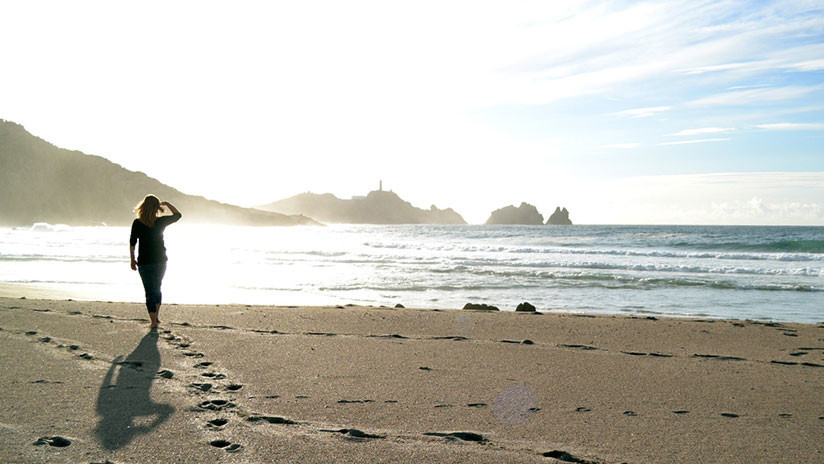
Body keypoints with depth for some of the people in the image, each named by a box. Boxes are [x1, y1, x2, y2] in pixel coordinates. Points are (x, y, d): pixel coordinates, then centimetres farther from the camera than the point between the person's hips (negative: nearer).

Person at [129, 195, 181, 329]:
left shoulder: (137, 223, -8)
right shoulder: (161, 222, -6)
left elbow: (132, 243, -4)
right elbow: (178, 215, 10)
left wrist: (132, 260, 5)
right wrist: (167, 204, 11)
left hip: (144, 262, -2)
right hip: (160, 261, 2)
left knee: (150, 291, 4)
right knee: (157, 288, 20)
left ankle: (154, 321, 3)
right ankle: (156, 316, 15)